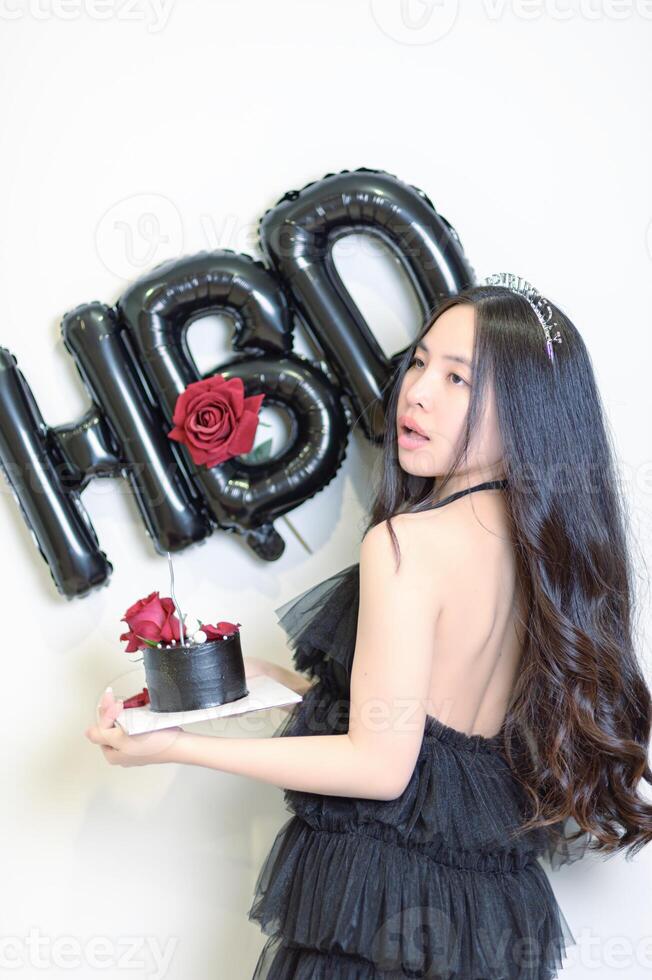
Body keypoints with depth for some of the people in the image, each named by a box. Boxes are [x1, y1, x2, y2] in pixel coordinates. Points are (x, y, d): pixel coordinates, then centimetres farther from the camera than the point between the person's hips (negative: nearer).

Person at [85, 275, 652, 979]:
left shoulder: (406, 541, -20)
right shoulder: (542, 542, 3)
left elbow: (381, 765, -19)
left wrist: (176, 747, -14)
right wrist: (263, 679, 17)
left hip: (384, 906, -7)